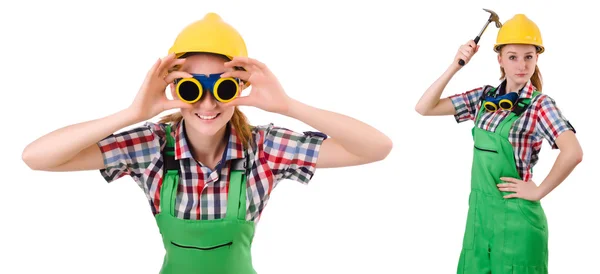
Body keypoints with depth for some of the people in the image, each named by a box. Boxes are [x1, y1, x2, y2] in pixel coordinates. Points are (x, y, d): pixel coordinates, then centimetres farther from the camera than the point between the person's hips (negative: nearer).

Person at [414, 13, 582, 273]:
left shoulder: (540, 104, -11)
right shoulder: (485, 96, 4)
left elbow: (573, 152, -27)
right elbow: (424, 108, 0)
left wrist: (538, 191, -18)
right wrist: (455, 66, -7)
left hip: (515, 215, -5)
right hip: (479, 209, 5)